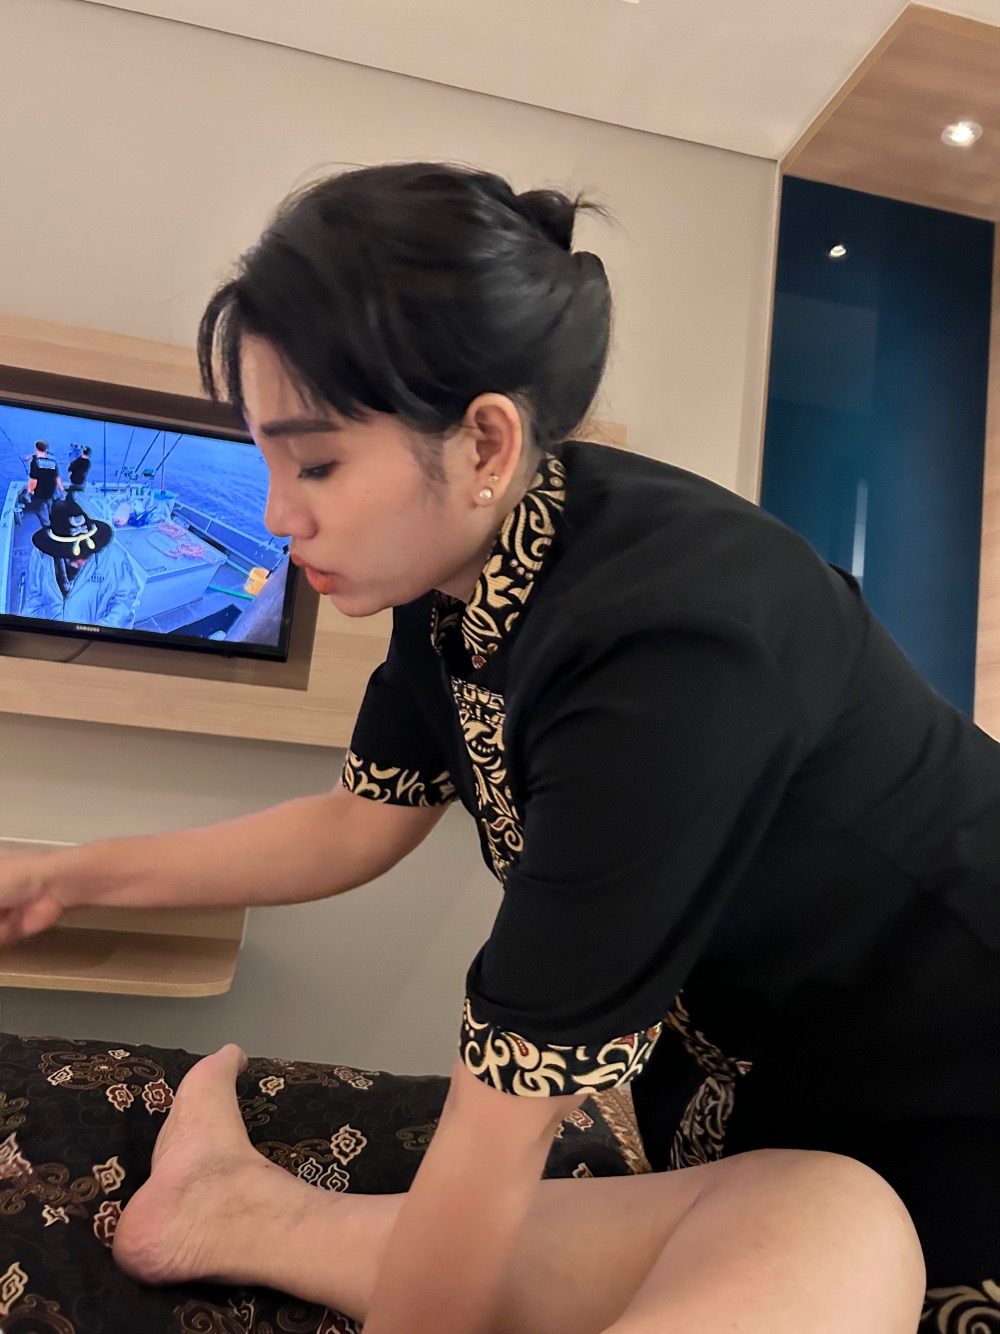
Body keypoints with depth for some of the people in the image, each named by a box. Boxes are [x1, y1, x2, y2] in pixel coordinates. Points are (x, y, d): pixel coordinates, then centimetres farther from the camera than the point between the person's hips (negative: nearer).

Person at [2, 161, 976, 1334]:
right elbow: (359, 825, 5)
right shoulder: (463, 563, -9)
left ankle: (256, 1216, -9)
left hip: (930, 1109, -5)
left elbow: (500, 1126, -27)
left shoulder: (666, 645, -35)